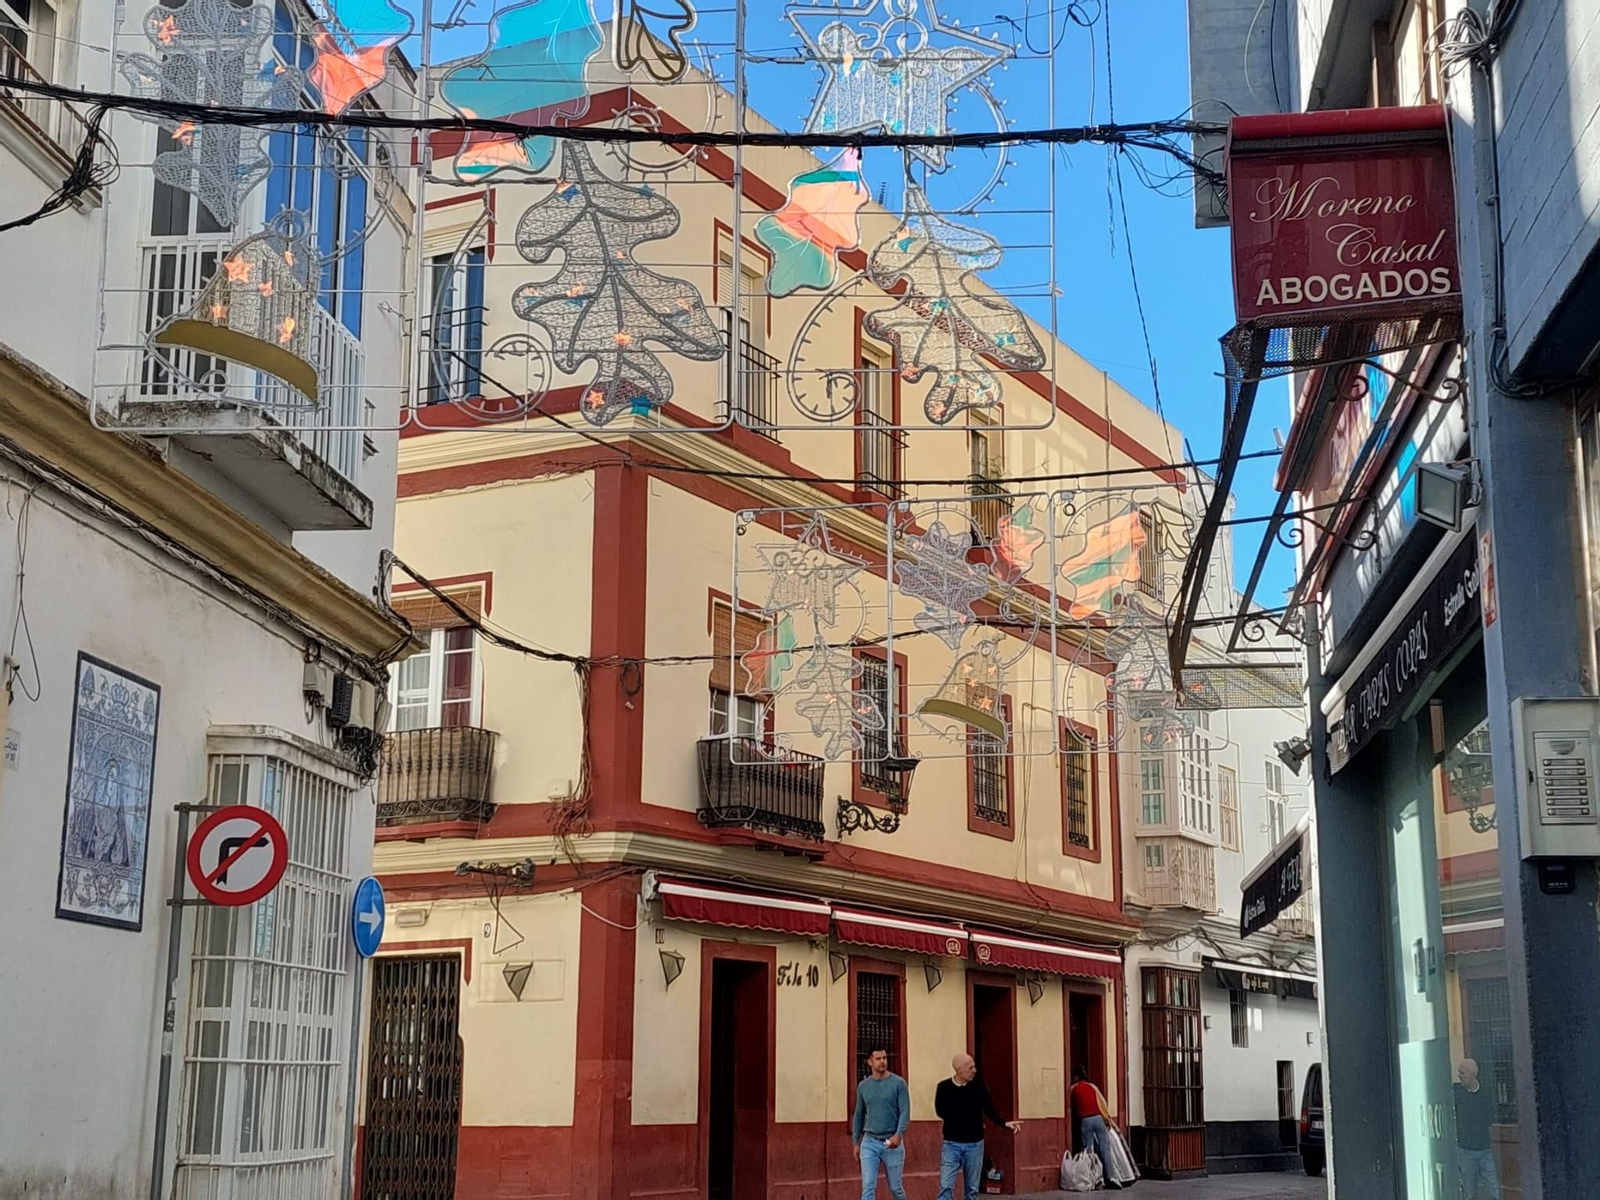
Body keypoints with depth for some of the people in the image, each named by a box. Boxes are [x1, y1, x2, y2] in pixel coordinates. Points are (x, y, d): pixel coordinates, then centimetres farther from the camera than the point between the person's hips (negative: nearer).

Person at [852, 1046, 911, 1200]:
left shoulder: (898, 1083, -4)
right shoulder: (863, 1086, 6)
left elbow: (905, 1112, -10)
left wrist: (899, 1135, -25)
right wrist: (855, 1142, 12)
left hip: (892, 1143, -2)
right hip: (869, 1143, 2)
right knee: (868, 1188, -9)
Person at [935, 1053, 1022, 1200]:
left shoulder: (979, 1086, -3)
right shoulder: (944, 1087, -7)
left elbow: (990, 1111, 2)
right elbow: (941, 1112, -7)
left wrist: (1005, 1123, -15)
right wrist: (971, 1121, -7)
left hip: (974, 1144, 2)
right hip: (951, 1144, -2)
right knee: (946, 1186, -9)